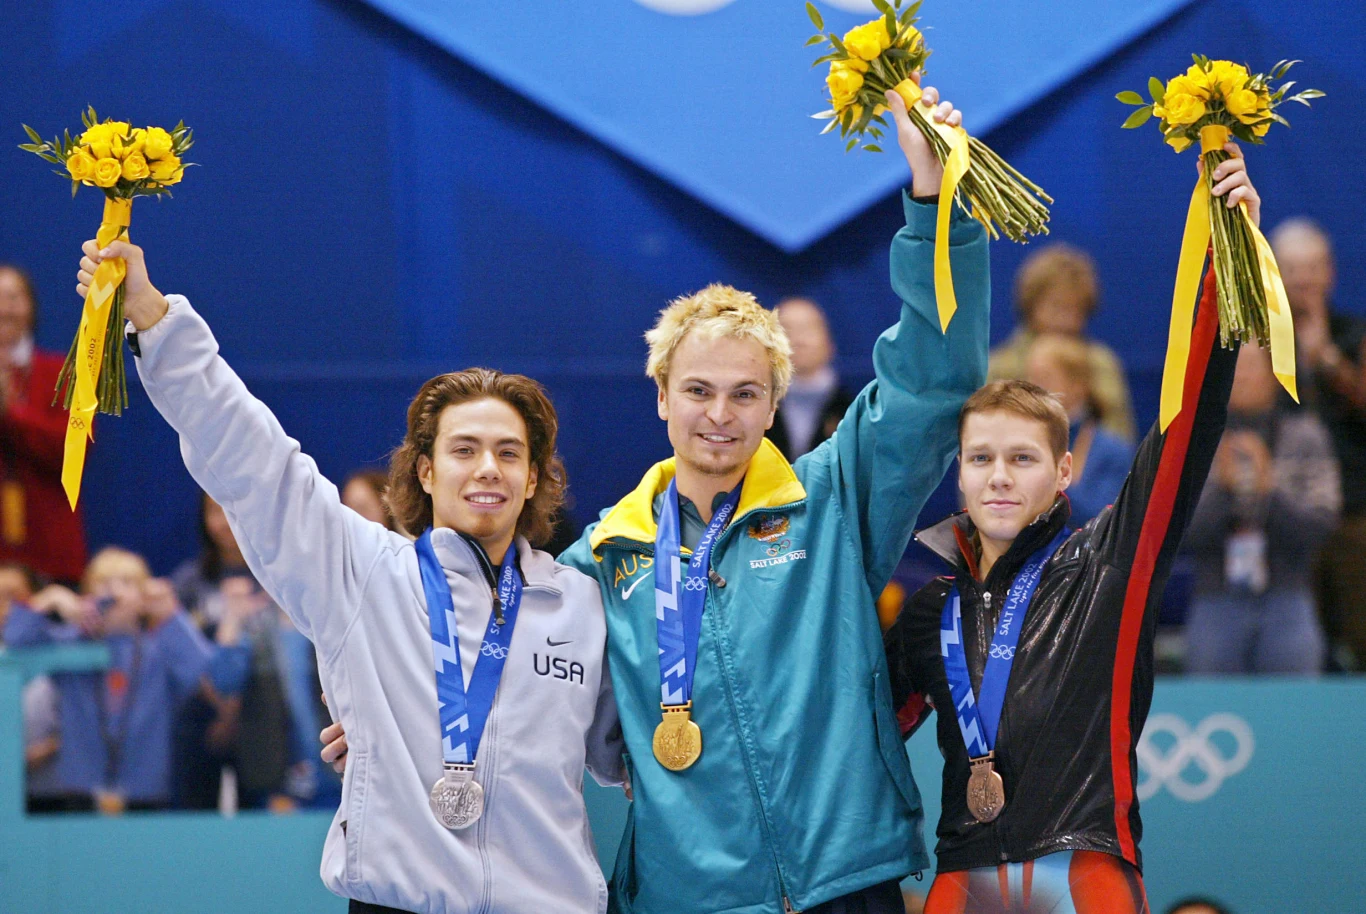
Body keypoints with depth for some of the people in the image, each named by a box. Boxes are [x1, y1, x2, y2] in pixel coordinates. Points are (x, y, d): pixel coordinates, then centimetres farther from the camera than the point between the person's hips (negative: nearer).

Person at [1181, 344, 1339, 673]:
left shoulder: (1304, 436, 4)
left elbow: (1319, 528, -3)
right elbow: (1183, 535, -2)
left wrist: (1268, 489, -16)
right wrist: (1223, 486, -16)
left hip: (1287, 609, -1)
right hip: (1216, 607, 1)